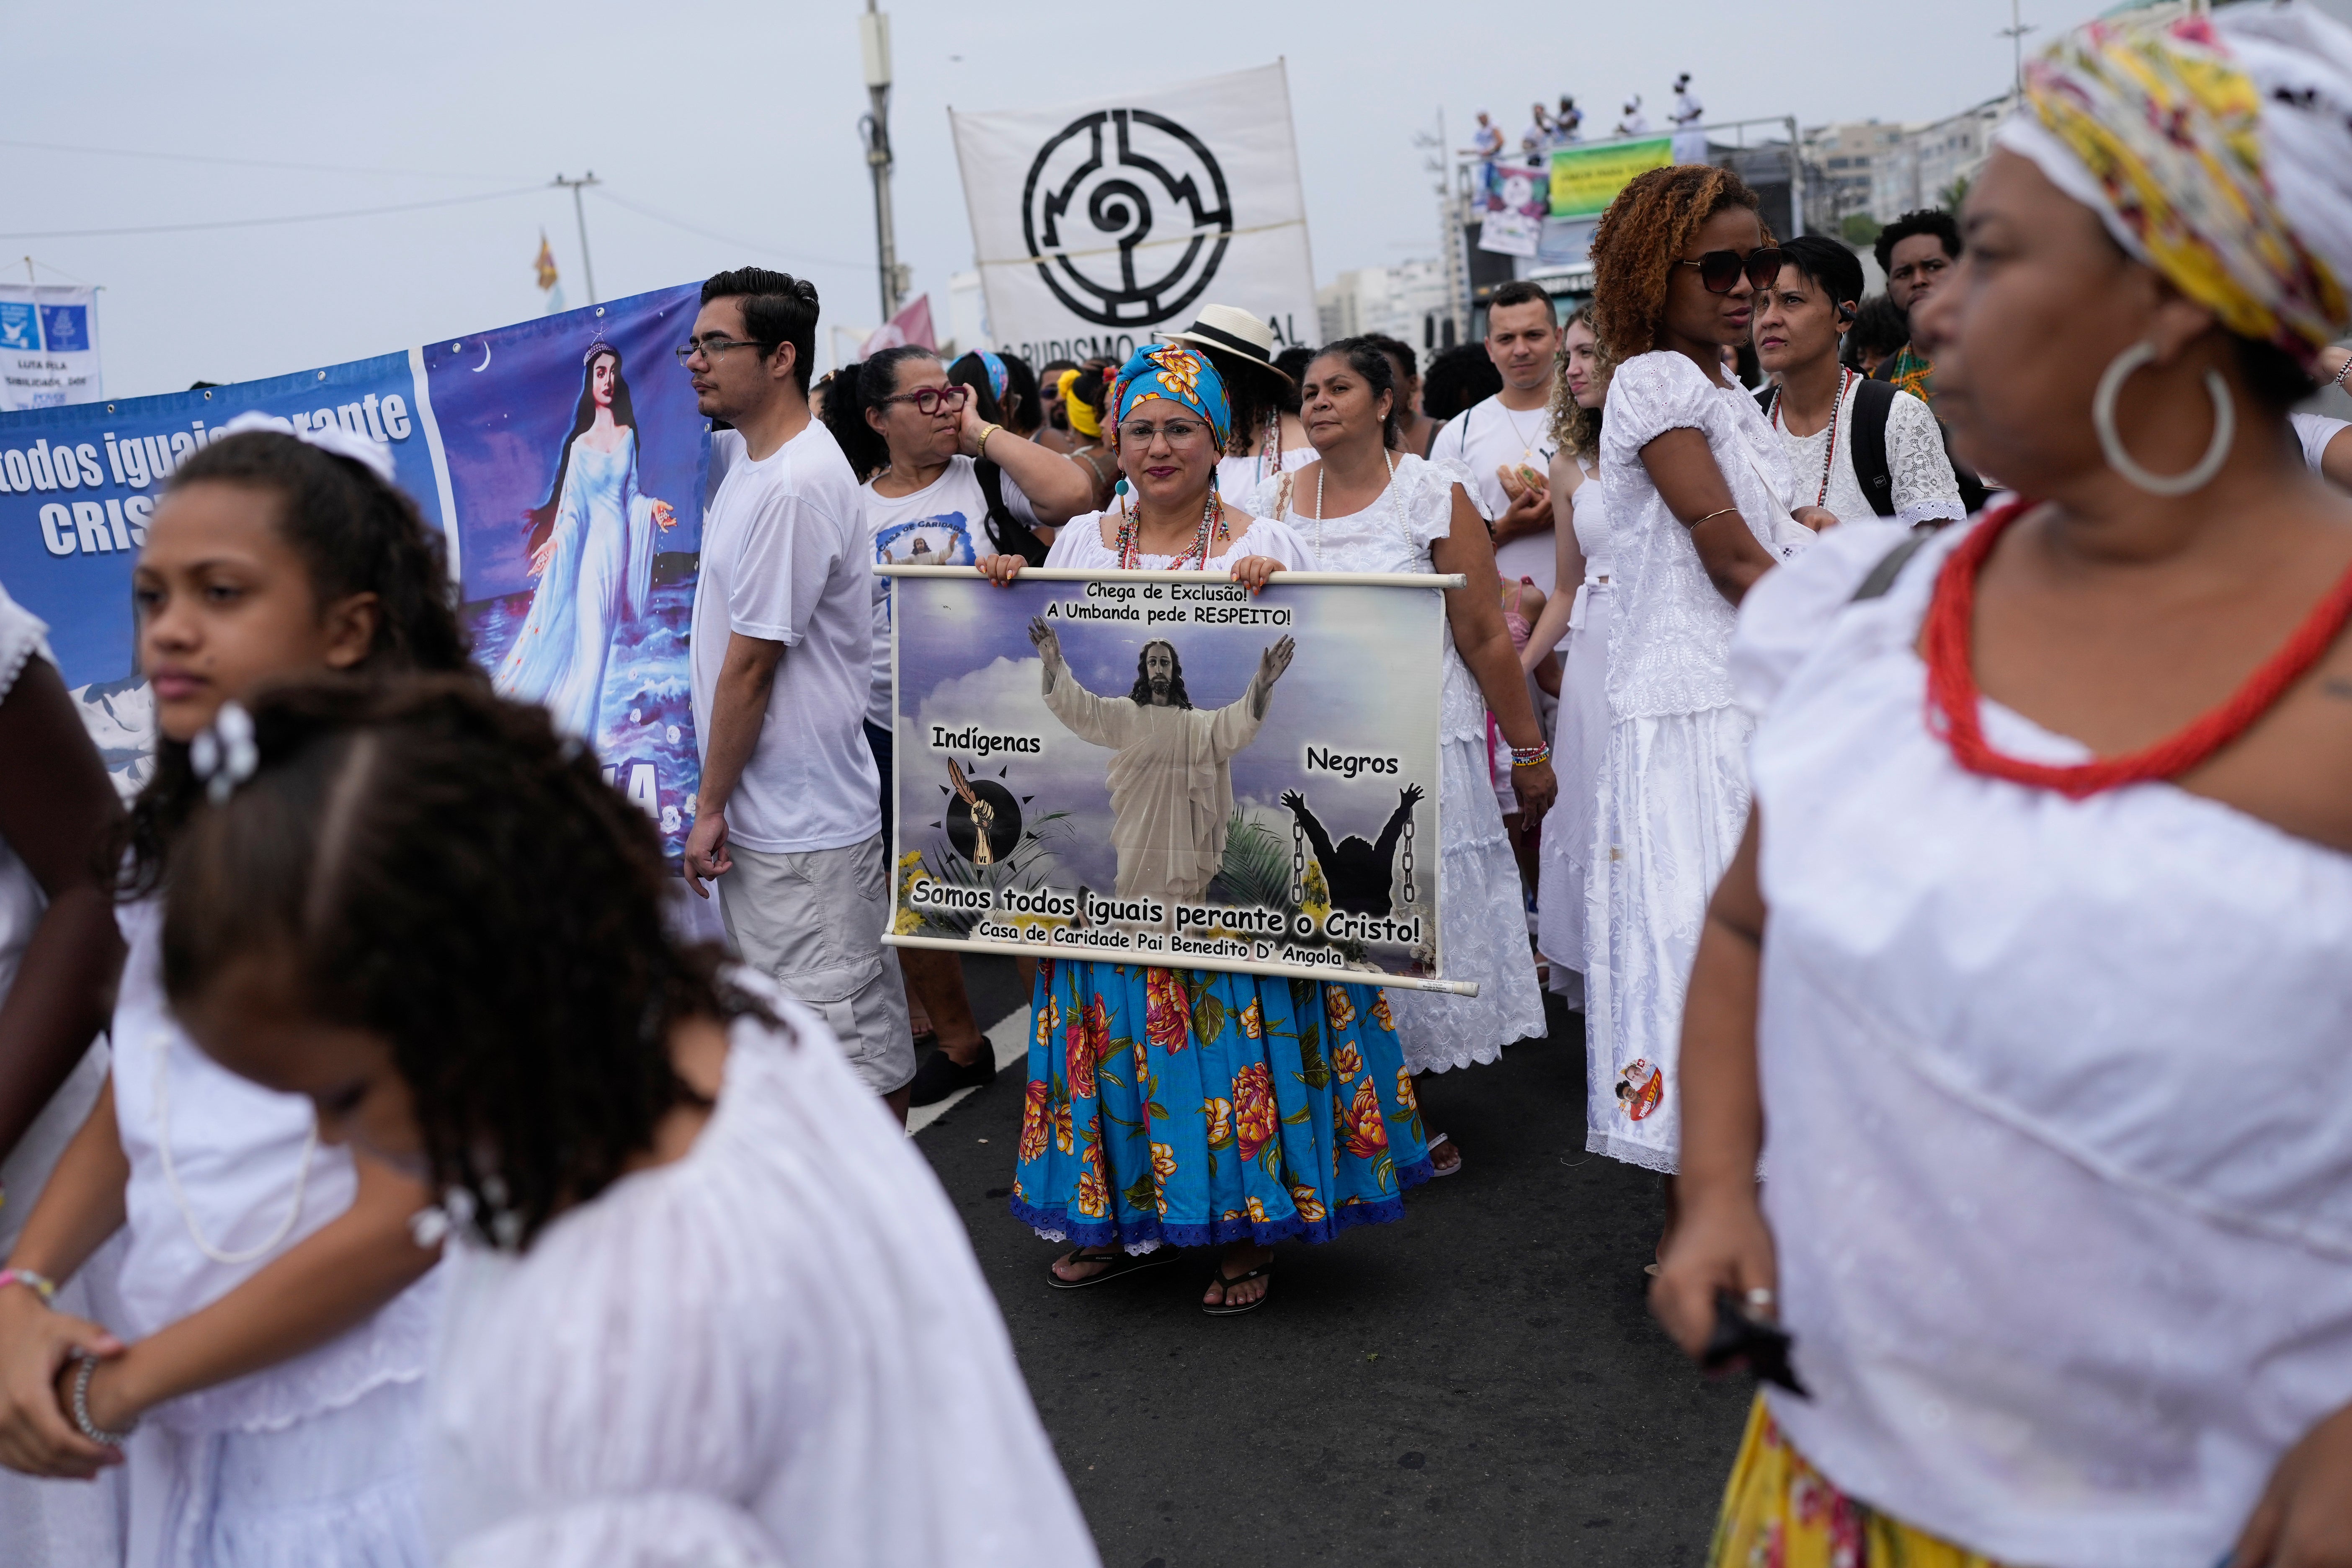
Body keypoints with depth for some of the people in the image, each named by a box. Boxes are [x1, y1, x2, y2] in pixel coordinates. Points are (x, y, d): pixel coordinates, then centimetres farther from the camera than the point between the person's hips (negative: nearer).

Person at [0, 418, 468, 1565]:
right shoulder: (177, 846, 5)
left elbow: (401, 1223, -18)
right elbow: (122, 1125, 11)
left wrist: (121, 1386, -10)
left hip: (365, 1445, -6)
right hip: (184, 1422, 7)